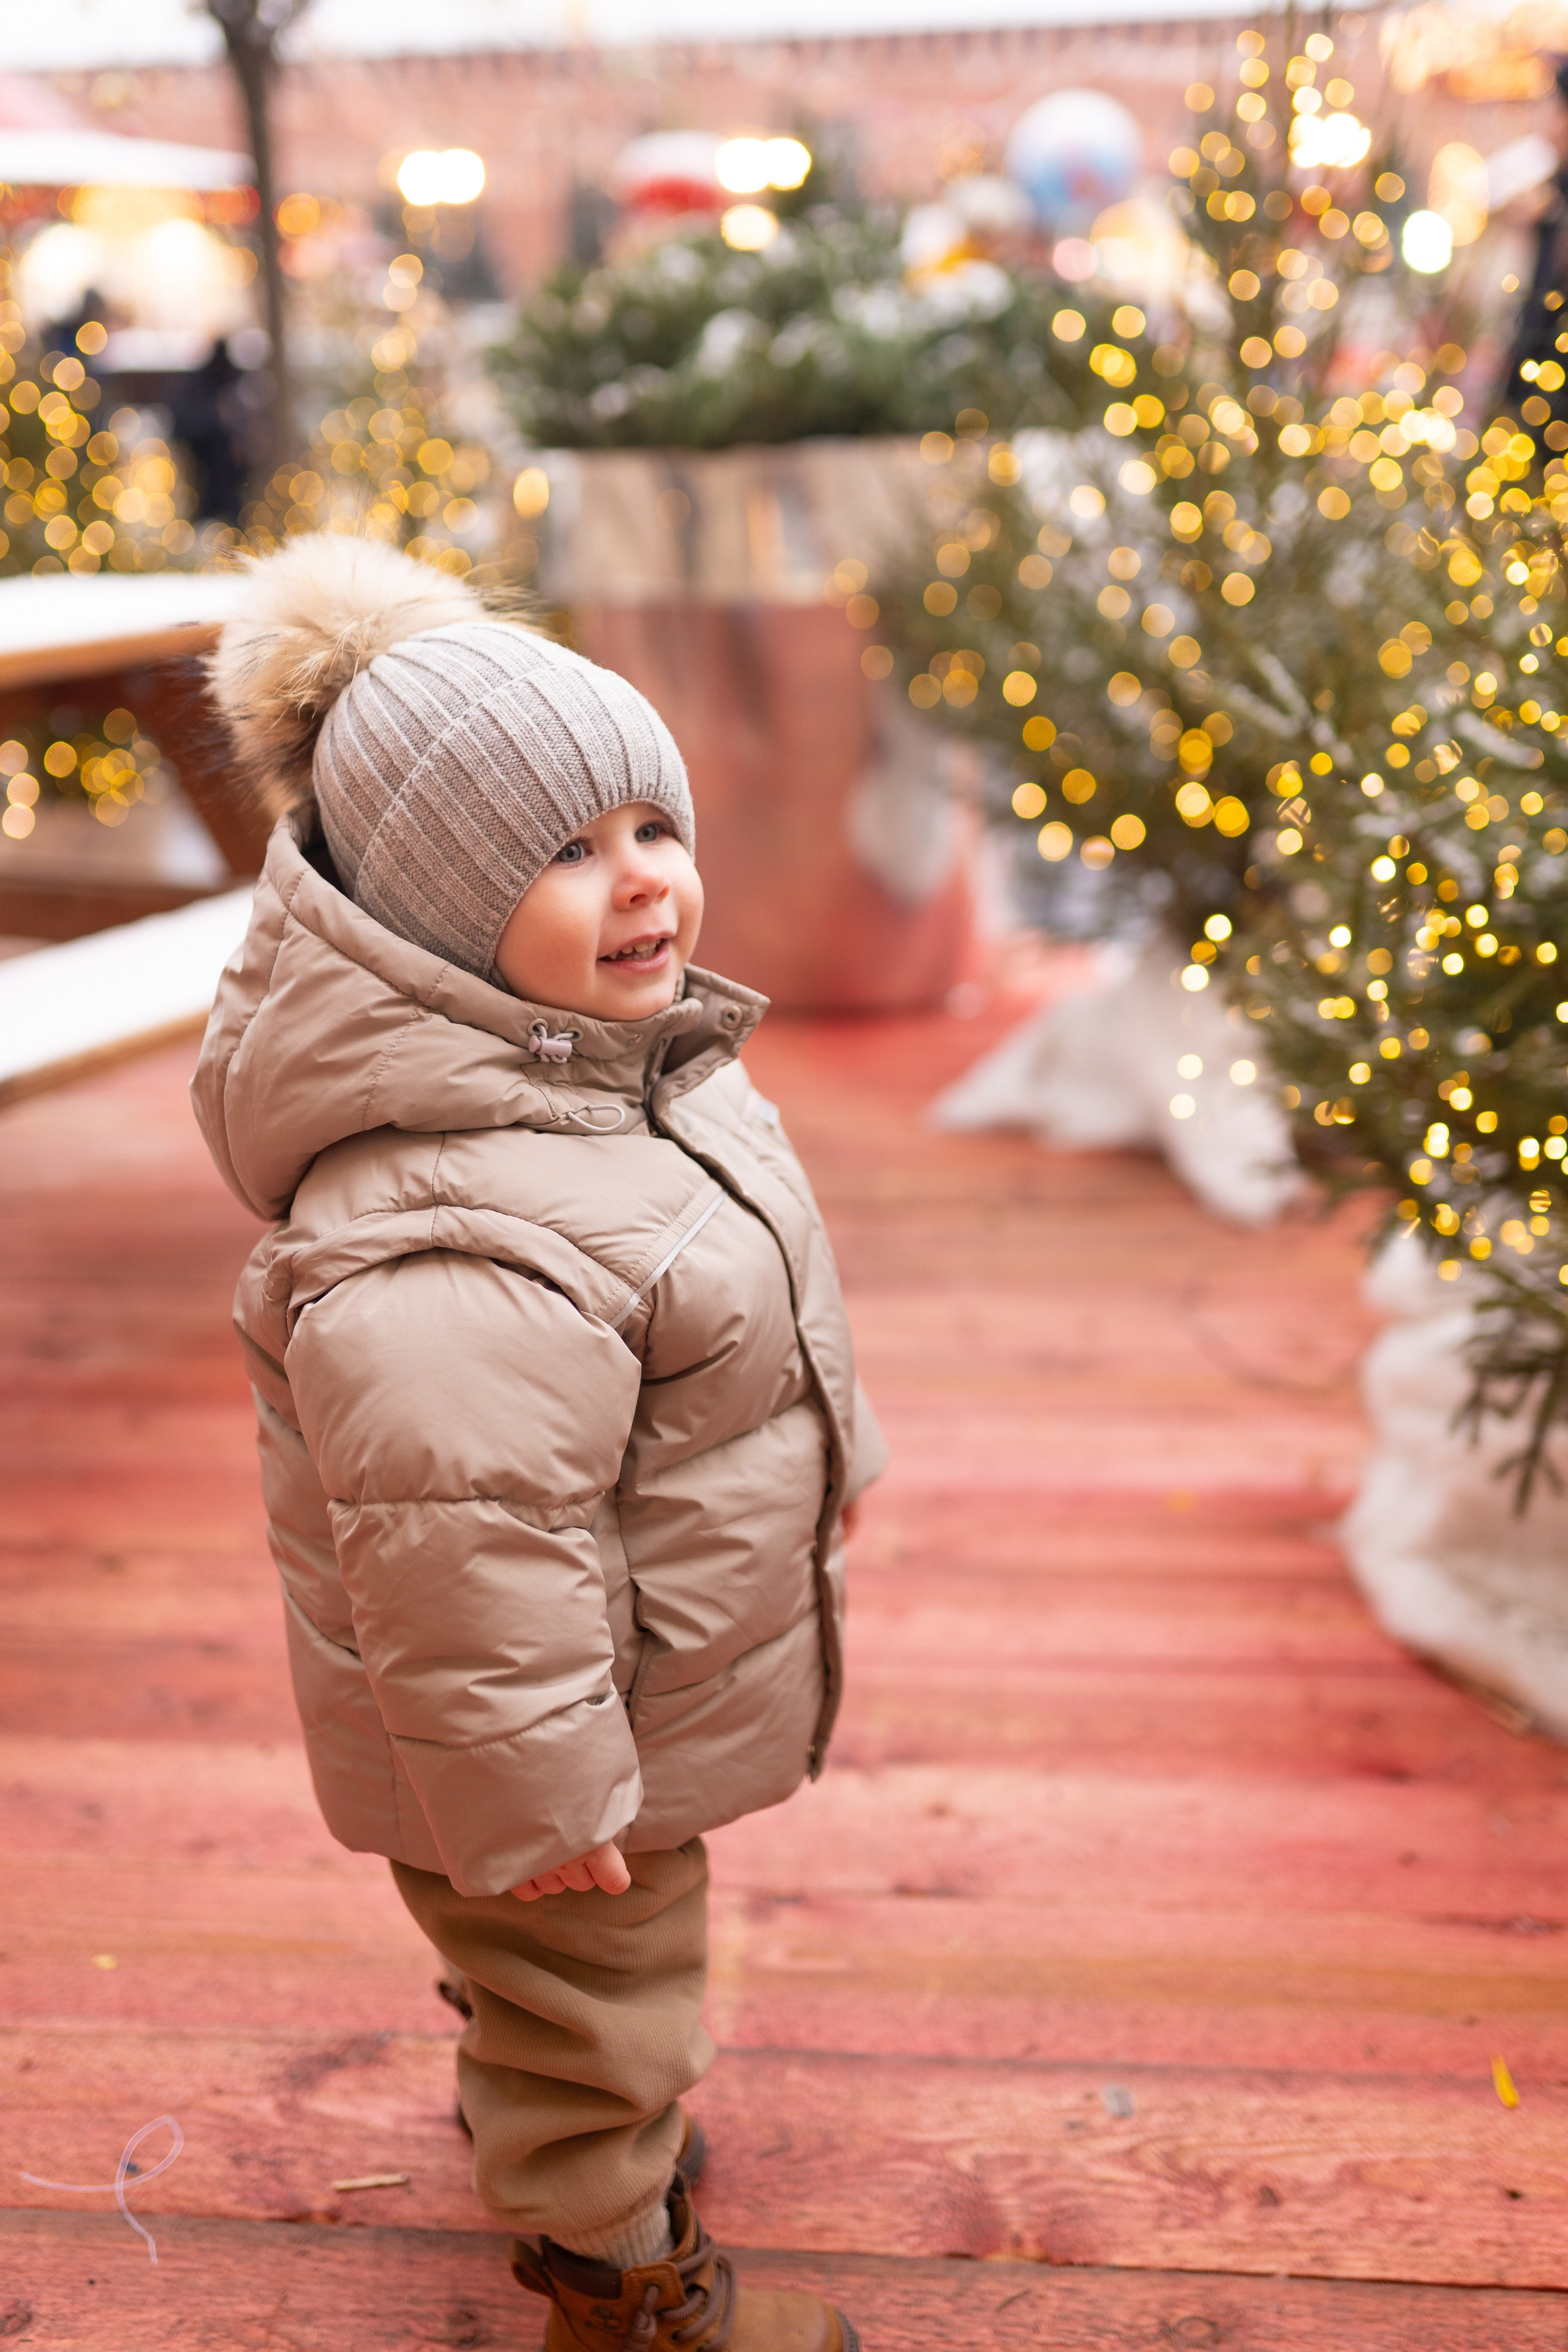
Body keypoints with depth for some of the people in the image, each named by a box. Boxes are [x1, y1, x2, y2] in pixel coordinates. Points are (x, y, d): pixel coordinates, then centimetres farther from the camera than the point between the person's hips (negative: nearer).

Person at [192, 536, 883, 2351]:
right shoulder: (452, 1248, -39)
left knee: (567, 1982, 34)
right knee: (592, 1996, 18)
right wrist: (535, 1797, -23)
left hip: (641, 1652, 10)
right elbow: (464, 1557, -34)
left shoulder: (594, 1046, -3)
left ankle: (530, 2116, 63)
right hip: (570, 1719, -9)